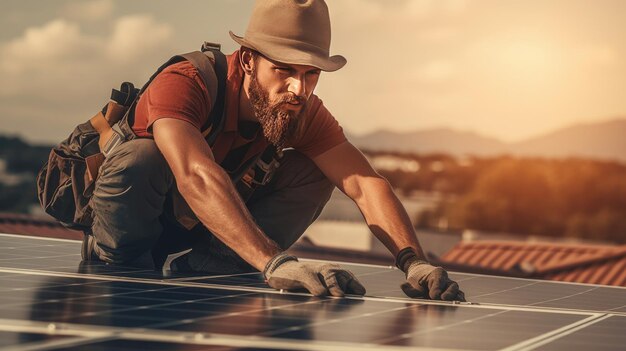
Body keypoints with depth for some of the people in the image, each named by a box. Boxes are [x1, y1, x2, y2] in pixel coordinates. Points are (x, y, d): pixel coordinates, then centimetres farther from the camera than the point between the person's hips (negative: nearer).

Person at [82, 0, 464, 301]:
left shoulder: (304, 111, -15)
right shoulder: (183, 85, -33)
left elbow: (366, 184, -23)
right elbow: (197, 177, -50)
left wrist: (414, 261, -42)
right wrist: (275, 262, -62)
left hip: (207, 234, 5)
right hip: (126, 219, -5)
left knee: (314, 173, -16)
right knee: (139, 160, -39)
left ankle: (187, 266, -23)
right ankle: (121, 267, -12)